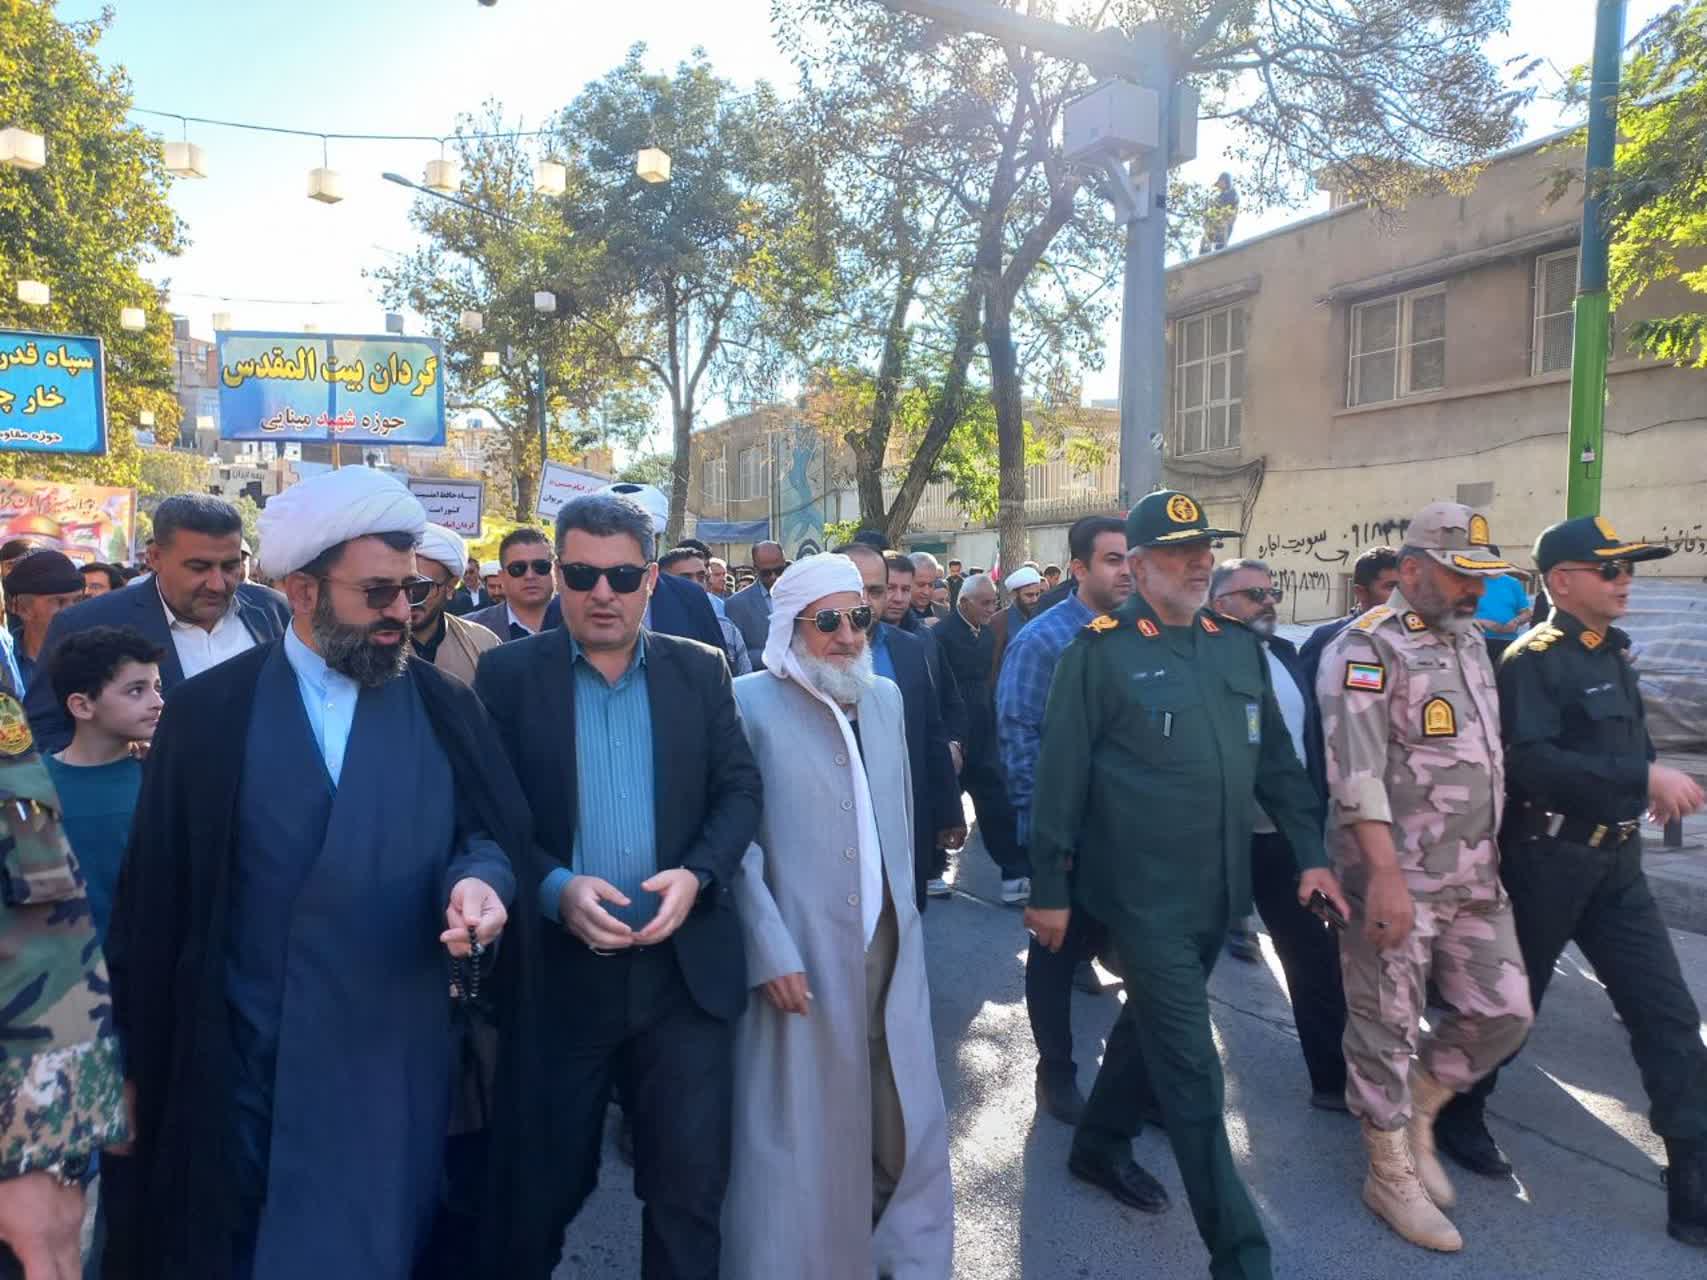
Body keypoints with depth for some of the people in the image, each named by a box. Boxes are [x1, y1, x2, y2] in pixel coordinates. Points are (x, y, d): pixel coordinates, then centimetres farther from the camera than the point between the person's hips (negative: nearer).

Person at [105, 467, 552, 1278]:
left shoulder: (446, 708, 1)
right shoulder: (208, 712, -3)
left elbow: (494, 830, 0)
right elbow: (158, 891, -1)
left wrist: (479, 881, -24)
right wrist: (145, 1055, 0)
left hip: (405, 1059, 1)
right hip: (250, 1062, -1)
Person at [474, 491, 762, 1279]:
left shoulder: (701, 671, 4)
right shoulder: (508, 673, -1)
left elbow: (740, 790, 3)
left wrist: (696, 874, -14)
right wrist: (555, 889, -20)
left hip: (683, 968, 1)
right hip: (556, 967, -1)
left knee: (691, 1179, 11)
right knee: (548, 1182, 17)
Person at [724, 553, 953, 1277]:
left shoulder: (885, 698, 11)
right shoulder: (751, 702, -8)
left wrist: (905, 912, 14)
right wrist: (771, 952, -17)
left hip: (889, 949, 6)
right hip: (800, 958, -5)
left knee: (905, 1123, 15)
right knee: (801, 1133, 7)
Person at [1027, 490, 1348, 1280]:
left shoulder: (1237, 647, 7)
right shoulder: (1099, 651, -12)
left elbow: (1276, 761, 13)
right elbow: (1060, 777, -11)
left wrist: (1310, 853, 7)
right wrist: (1048, 888, -10)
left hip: (1218, 888, 7)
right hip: (1146, 891, -6)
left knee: (1153, 1026, 22)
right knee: (1193, 1072, -1)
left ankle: (1100, 1146, 44)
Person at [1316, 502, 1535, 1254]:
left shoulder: (1469, 640, 13)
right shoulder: (1367, 649, -15)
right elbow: (1357, 774, -22)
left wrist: (1491, 853, 19)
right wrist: (1386, 876, -25)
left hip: (1476, 876, 8)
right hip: (1397, 877, -8)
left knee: (1503, 1013, 12)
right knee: (1388, 1026, 5)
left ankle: (1414, 1112, 33)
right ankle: (1392, 1177, 21)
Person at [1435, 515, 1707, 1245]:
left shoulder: (1612, 652, 11)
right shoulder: (1531, 659, -15)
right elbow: (1532, 762, -29)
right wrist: (1645, 777, -30)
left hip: (1615, 862, 7)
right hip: (1546, 862, -7)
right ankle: (1456, 1115, 32)